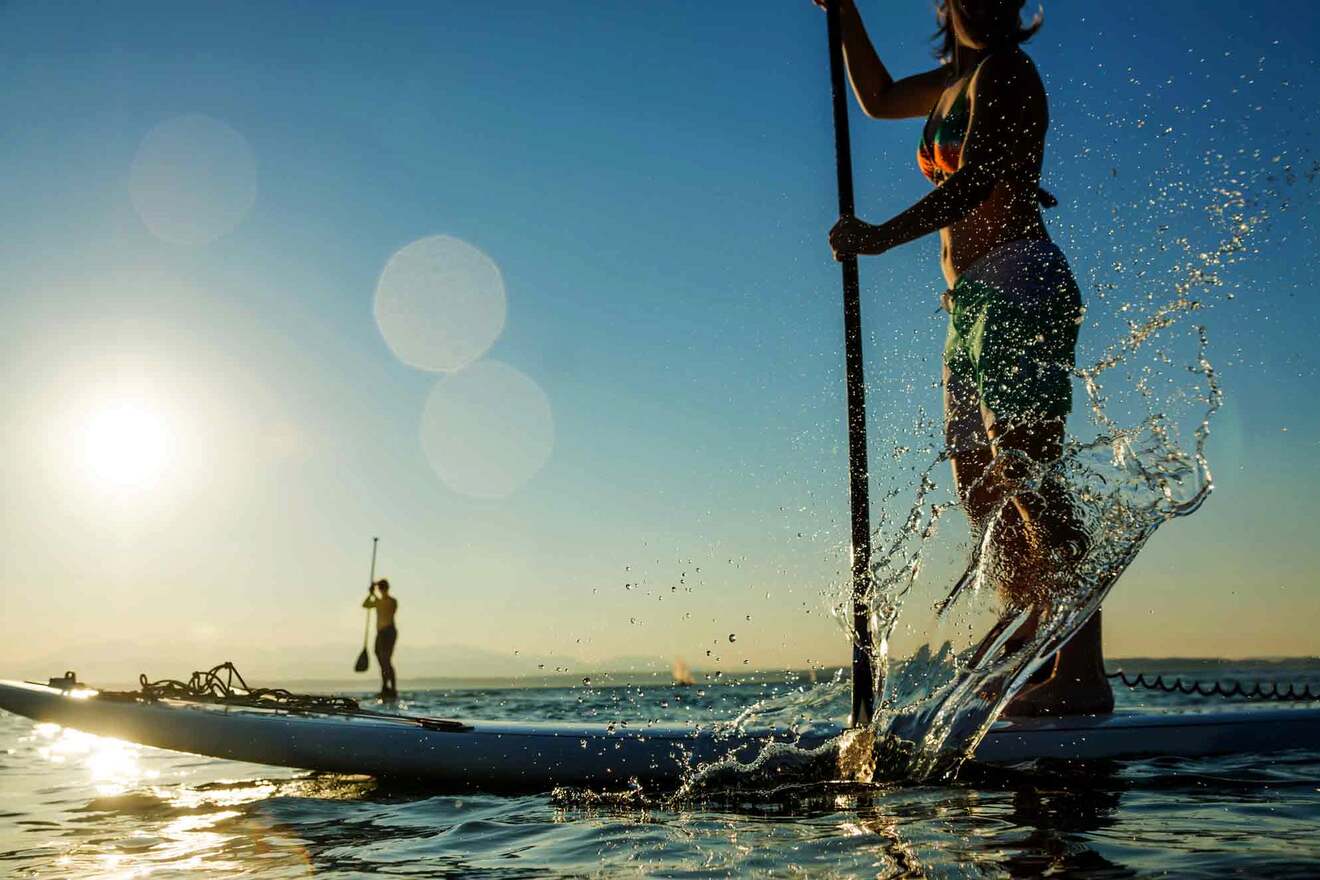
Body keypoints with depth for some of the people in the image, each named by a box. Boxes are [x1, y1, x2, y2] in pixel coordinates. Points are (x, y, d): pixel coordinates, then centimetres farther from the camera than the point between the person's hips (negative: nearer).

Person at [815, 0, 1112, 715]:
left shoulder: (1002, 71, -3)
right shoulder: (958, 78, 23)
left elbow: (976, 180, -16)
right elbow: (878, 98, 38)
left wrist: (881, 237, -21)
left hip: (1018, 285, -9)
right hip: (974, 305, 9)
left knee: (1024, 476, -18)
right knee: (981, 489, 5)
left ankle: (1082, 674, -18)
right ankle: (1040, 662, 8)